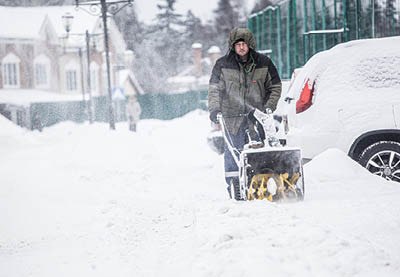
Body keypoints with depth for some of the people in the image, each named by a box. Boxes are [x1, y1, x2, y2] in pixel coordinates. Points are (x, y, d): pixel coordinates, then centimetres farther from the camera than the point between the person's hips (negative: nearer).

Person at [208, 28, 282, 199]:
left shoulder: (263, 63, 4)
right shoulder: (223, 65, 2)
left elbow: (275, 87, 11)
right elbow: (214, 89, 5)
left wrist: (269, 106, -2)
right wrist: (214, 109, -8)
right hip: (232, 116, -1)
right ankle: (234, 186, 0)